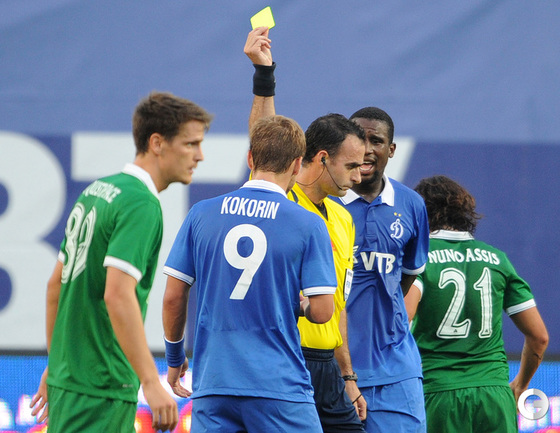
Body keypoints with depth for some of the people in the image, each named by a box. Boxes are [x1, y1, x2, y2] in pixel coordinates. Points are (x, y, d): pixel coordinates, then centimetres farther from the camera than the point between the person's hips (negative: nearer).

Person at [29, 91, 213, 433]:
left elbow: (57, 283, 20)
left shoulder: (96, 191, 14)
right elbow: (117, 295, -25)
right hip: (101, 389, -10)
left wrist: (55, 364, 26)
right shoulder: (141, 204, -16)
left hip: (68, 375, 10)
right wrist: (152, 383, -25)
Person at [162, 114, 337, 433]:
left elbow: (173, 297, 6)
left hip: (212, 382, 3)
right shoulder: (308, 225, -4)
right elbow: (322, 311, -7)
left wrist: (174, 358, 20)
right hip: (279, 383, -3)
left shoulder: (201, 215, 4)